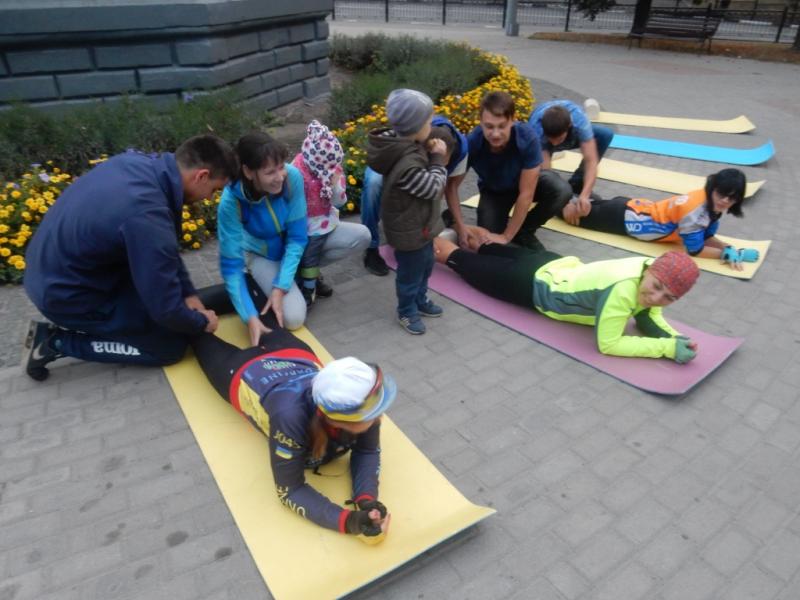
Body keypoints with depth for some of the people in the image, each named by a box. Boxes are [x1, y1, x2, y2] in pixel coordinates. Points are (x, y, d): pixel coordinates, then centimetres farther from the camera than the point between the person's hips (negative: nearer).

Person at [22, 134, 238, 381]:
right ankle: (57, 341, 2)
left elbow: (165, 247, 6)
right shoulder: (148, 218, -35)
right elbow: (165, 310, -23)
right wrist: (201, 322, -4)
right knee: (172, 344, 0)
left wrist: (187, 292, 6)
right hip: (64, 293, -8)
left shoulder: (139, 161, -9)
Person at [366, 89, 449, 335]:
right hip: (409, 230, -10)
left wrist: (427, 151, -6)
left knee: (425, 265, 27)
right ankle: (407, 312, 34)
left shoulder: (403, 144, -7)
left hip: (419, 223, 10)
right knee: (411, 273, 12)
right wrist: (437, 159, -14)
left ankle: (420, 300, 49)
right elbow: (433, 187, -24)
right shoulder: (407, 166, -37)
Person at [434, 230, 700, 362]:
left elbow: (647, 317, -5)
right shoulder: (623, 289, -39)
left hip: (558, 266, 6)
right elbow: (608, 344, -32)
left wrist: (674, 337, -22)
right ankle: (431, 241, 38)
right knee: (471, 265, 17)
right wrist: (667, 347, -35)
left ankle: (478, 240, 58)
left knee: (516, 256, 35)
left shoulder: (653, 267, -18)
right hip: (534, 285, -6)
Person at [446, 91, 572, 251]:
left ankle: (524, 231, -5)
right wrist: (460, 226, -32)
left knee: (562, 191, -31)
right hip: (493, 190, 1)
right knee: (488, 239, -17)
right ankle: (516, 225, 17)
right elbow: (451, 186, -22)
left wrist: (506, 236, -32)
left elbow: (526, 194, -34)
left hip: (527, 181, 0)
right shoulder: (472, 142, -35)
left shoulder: (527, 137, -38)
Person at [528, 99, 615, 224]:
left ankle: (575, 188, -13)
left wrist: (584, 196, -58)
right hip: (542, 141, -1)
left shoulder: (579, 120, -39)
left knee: (605, 135, -26)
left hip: (572, 135, 2)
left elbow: (591, 161, -43)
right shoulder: (536, 129, -42)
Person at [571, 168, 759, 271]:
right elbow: (695, 250, -26)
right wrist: (729, 253, -27)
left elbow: (707, 236, 0)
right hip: (626, 216, -7)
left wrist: (728, 248, -17)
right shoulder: (694, 209, -35)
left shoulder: (713, 203, -10)